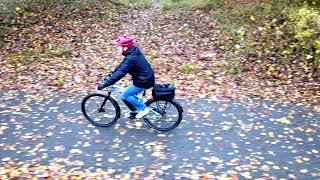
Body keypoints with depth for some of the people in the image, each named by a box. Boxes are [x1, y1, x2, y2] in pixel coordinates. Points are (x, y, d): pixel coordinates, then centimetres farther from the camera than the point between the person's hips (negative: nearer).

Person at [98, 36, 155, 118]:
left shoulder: (131, 58, -25)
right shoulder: (133, 53, 6)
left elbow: (120, 73, -28)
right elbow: (121, 66, 16)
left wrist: (104, 84, -25)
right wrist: (111, 75, 12)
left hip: (144, 81, -10)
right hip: (146, 78, 10)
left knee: (125, 95, -2)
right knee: (129, 94, 17)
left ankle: (143, 109, 5)